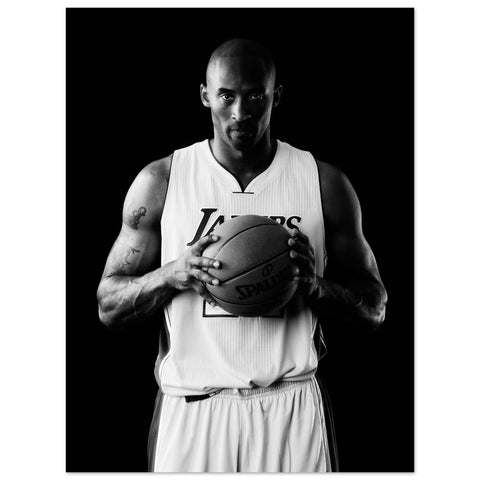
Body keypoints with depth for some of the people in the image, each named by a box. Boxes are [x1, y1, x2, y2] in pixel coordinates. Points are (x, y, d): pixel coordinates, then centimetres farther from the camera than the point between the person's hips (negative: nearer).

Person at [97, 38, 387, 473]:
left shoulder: (325, 184, 0)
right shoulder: (160, 183, -1)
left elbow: (375, 308, 4)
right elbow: (108, 307, 1)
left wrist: (318, 284, -16)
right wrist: (172, 274, -17)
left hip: (291, 409, 0)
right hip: (190, 411, 0)